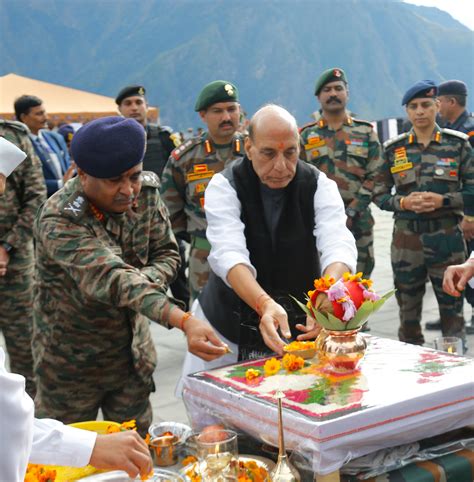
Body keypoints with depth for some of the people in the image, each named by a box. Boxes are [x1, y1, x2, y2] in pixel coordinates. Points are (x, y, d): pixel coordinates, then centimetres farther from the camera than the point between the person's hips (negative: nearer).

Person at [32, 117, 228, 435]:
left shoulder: (147, 191, -8)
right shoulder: (58, 221, -27)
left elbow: (167, 255, -1)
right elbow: (111, 277, -39)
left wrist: (140, 284, -24)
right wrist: (184, 321, -51)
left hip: (133, 354, 5)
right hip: (71, 364, -4)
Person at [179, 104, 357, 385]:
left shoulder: (320, 185, -9)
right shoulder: (225, 186, -14)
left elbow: (339, 245, -25)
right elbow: (229, 254, -29)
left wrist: (328, 297, -47)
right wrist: (265, 304, -49)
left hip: (301, 325, 1)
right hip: (229, 327, -1)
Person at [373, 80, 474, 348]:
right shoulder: (393, 149, 5)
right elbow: (379, 194, 7)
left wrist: (442, 200, -14)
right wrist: (404, 202, -11)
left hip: (447, 236, -1)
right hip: (406, 238, 2)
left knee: (452, 304, 3)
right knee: (407, 305, 10)